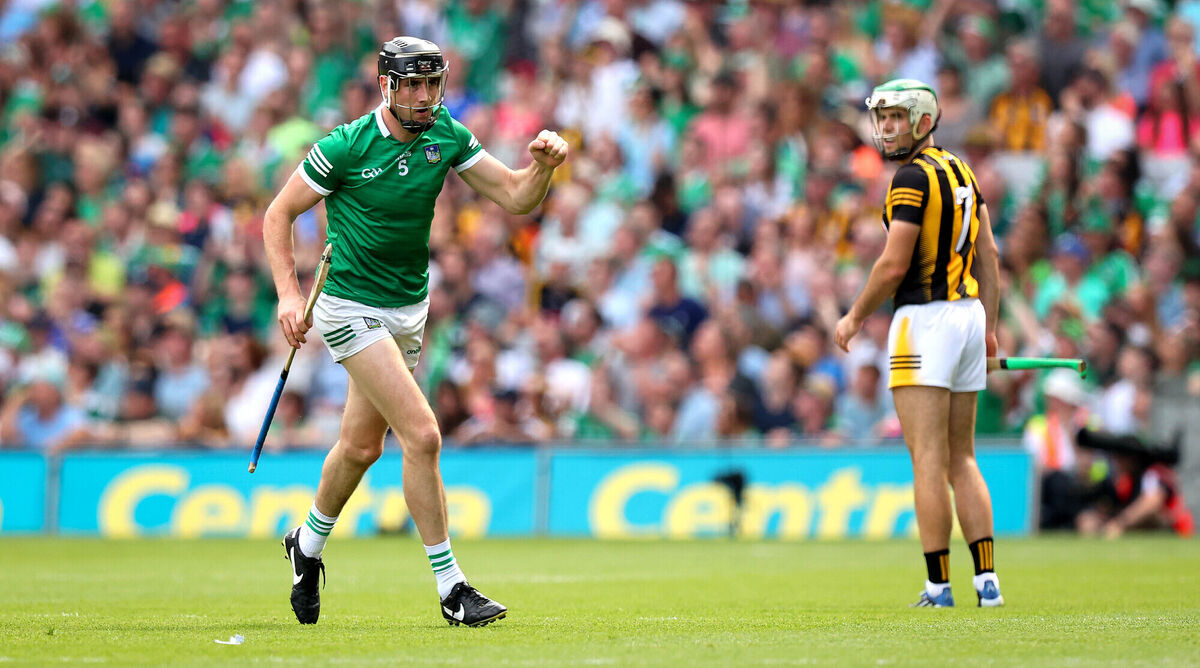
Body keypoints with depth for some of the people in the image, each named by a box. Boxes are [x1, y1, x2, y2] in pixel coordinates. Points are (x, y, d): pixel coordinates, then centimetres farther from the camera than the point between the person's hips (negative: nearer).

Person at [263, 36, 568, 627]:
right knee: (422, 435, -18)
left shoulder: (446, 136, -3)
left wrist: (542, 164, -23)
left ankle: (309, 543, 45)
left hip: (409, 308, 6)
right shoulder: (345, 147, -17)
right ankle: (451, 590, -13)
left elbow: (515, 197, -2)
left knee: (362, 446, 18)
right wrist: (288, 293, -17)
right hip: (352, 307, -6)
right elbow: (279, 214, -7)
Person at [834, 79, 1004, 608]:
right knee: (961, 458, 12)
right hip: (969, 311, 8)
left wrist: (855, 317, -2)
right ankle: (986, 579, 6)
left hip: (925, 317, -8)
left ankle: (938, 585, -9)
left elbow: (893, 266, -15)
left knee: (928, 460, -7)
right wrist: (988, 326, 21)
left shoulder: (912, 177, -12)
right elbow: (988, 255, 17)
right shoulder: (961, 172, 14)